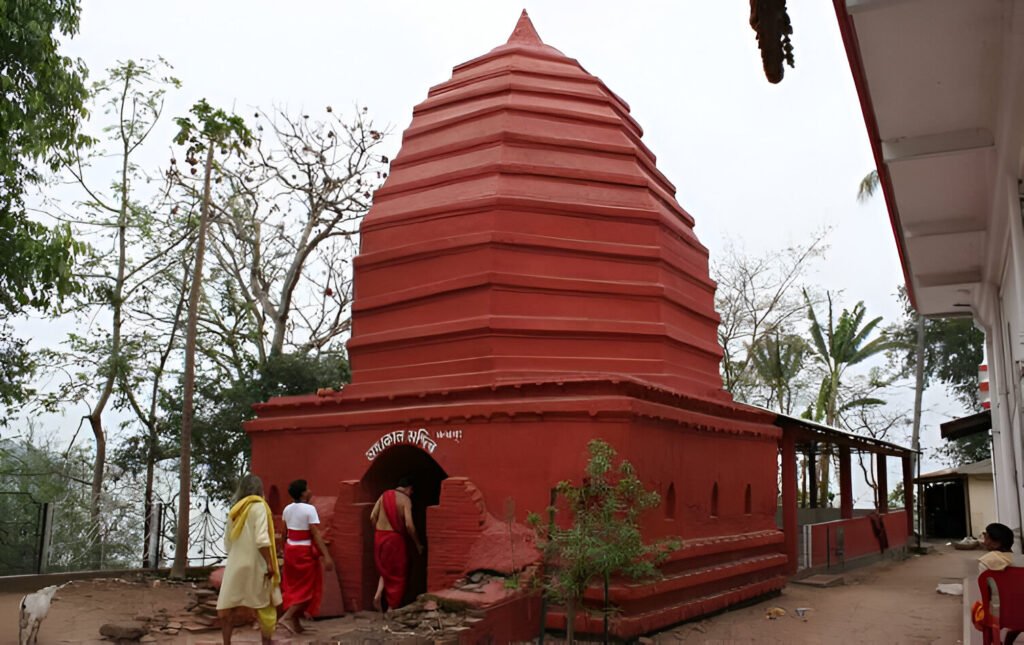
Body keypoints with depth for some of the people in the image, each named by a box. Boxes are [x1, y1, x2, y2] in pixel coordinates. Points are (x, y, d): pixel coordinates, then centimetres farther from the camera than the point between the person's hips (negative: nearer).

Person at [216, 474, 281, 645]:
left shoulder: (234, 510, 11)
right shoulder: (258, 506, -7)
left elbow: (227, 542, 14)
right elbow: (261, 539, -18)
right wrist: (270, 563, -15)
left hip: (235, 565, 5)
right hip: (256, 564, -5)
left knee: (228, 607, 8)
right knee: (266, 606, 9)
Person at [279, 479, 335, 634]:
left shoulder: (287, 509, 4)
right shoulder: (309, 509, -17)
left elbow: (285, 533, 12)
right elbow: (316, 535, -21)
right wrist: (326, 556, -22)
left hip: (290, 550, 7)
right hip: (305, 551, -7)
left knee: (293, 586, 14)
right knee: (307, 587, 4)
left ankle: (295, 622, 17)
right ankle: (287, 616, -7)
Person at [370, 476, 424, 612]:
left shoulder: (384, 495, 9)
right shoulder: (405, 499, -7)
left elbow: (372, 517, 4)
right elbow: (409, 525, -14)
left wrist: (378, 533, 16)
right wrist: (417, 543, -4)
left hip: (379, 536, 6)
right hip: (394, 538, -5)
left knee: (385, 569, 23)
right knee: (396, 573, 8)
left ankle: (378, 595, 3)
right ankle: (392, 607, 10)